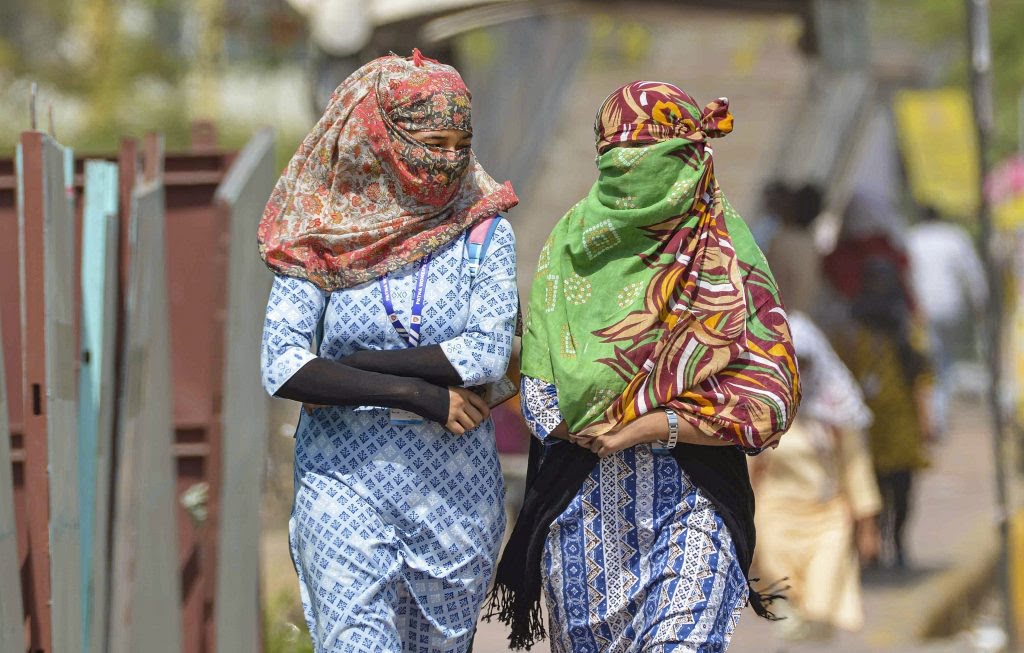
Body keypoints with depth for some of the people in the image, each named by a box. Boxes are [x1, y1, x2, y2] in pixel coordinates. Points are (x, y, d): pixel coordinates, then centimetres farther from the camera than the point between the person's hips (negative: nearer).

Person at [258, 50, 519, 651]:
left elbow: (489, 352, -13)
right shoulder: (323, 238, -2)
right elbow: (280, 368, -11)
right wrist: (413, 392, -17)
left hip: (454, 482, 2)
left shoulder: (484, 232, 0)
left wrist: (350, 368, -15)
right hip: (345, 475, -1)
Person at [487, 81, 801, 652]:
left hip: (690, 501, -3)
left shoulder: (728, 258, 1)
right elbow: (540, 389, 6)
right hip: (582, 503, 3)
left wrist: (657, 426, -14)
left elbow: (772, 399, -5)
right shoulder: (574, 245, 9)